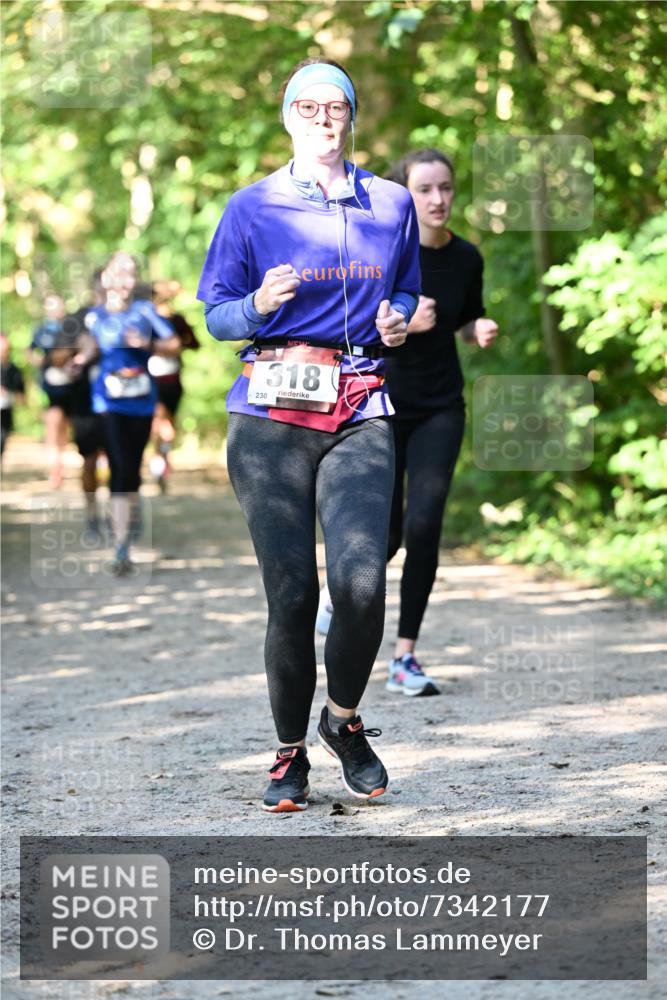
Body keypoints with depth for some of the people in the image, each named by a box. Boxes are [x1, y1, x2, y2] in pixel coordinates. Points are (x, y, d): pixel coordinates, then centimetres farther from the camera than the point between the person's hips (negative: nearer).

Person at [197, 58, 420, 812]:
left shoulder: (391, 205, 13)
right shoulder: (253, 208, 7)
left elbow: (407, 291, 25)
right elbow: (216, 313, 8)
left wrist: (398, 319, 2)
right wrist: (259, 305, -14)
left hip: (360, 414, 1)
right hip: (272, 415, -1)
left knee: (362, 582, -17)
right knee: (290, 593, -4)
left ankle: (343, 719, 11)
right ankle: (290, 752, 14)